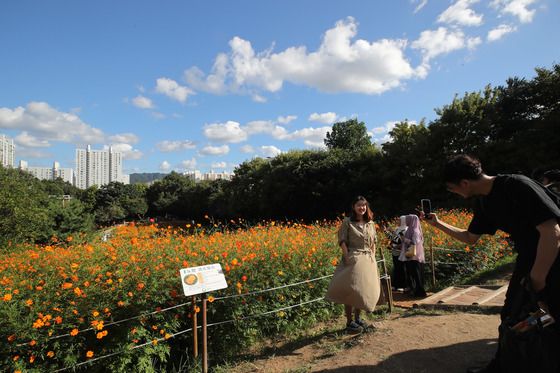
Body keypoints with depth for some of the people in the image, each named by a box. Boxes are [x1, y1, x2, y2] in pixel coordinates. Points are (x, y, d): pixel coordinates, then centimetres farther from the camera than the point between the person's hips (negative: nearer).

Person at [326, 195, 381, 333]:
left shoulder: (371, 223, 11)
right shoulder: (347, 222, -4)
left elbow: (373, 243, 16)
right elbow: (342, 241, -8)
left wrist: (373, 258, 7)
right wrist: (347, 258, -16)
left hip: (368, 260, 6)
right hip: (353, 259, -5)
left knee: (364, 290, 11)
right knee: (350, 290, -5)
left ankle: (357, 318, 26)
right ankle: (349, 322, 5)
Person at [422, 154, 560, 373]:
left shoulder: (516, 186, -23)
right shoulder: (483, 201, 3)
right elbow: (470, 238, 15)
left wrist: (537, 281, -23)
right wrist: (438, 224, 9)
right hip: (528, 260, 8)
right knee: (510, 315, 13)